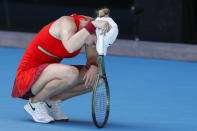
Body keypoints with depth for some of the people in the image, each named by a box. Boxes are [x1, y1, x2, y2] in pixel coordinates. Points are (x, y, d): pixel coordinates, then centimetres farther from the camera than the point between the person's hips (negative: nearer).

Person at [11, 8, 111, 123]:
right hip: (28, 74, -9)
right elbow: (70, 47, -46)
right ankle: (35, 103, -11)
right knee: (71, 73, -36)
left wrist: (93, 66, -16)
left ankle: (52, 101, 5)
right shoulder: (68, 22, -24)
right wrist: (92, 25, -47)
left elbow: (92, 57, 6)